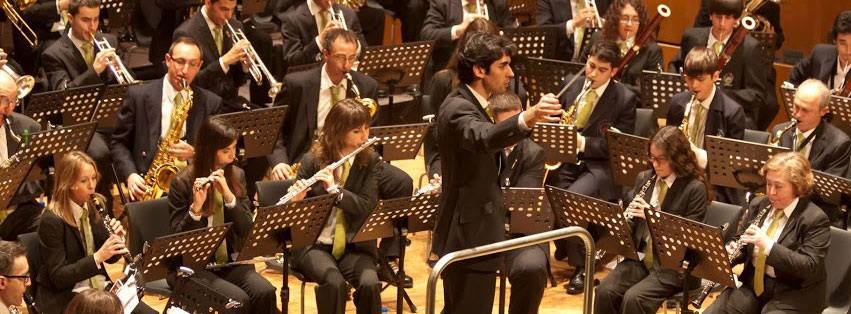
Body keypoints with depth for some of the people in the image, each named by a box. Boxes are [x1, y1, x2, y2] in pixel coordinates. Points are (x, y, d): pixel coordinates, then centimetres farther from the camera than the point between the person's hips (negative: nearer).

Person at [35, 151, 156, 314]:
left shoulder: (93, 208, 5)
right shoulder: (52, 221, -16)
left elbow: (111, 258, 14)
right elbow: (58, 277, -19)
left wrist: (117, 238, -7)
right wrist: (98, 257, -27)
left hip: (100, 288, 7)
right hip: (64, 297, -7)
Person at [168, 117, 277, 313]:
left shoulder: (236, 176, 5)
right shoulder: (182, 183, -9)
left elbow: (246, 229, -2)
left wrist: (228, 196, -17)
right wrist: (195, 208, -29)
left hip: (229, 261, 4)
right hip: (191, 266, -4)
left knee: (265, 293, -24)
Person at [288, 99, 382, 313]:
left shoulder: (370, 161, 1)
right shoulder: (313, 160, -3)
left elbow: (368, 206, -10)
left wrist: (334, 189, -24)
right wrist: (296, 199, -24)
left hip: (354, 245, 1)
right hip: (315, 244, -1)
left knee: (370, 283, -28)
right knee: (334, 283, -32)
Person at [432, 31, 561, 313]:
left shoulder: (467, 104, 11)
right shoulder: (458, 109, -22)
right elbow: (484, 138, -46)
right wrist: (527, 118, -62)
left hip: (466, 236, 11)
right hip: (471, 237, -11)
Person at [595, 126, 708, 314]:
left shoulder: (694, 188, -8)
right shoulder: (644, 179, 10)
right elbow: (628, 212, 19)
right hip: (640, 258, 6)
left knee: (634, 298, -28)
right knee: (605, 291, -20)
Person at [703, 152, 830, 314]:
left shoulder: (815, 219, -11)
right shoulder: (759, 205, 8)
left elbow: (810, 267, -20)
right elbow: (744, 249, 17)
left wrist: (768, 245, -28)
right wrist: (730, 253, -8)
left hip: (792, 293, -6)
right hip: (752, 284, 6)